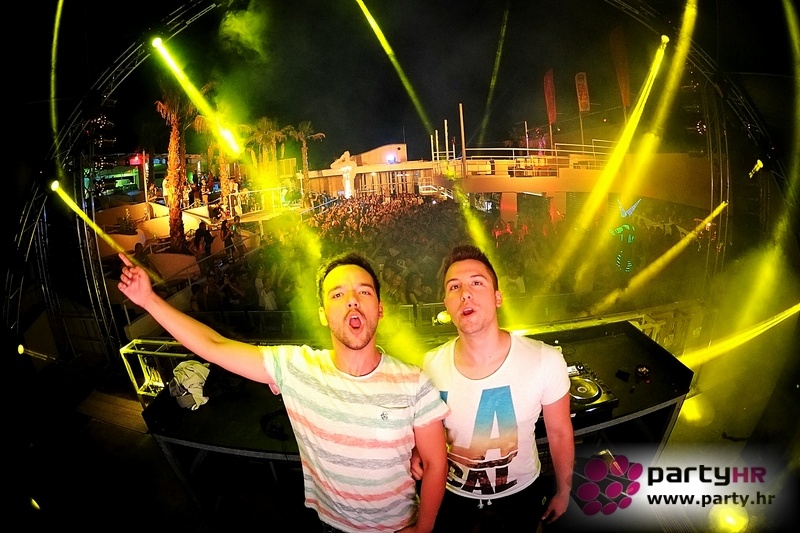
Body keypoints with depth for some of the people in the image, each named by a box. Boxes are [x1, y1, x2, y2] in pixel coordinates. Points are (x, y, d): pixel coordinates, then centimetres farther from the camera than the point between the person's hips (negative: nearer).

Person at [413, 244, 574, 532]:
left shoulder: (546, 361, -26)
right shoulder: (431, 365, -20)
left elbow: (559, 433, -9)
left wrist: (563, 491, 4)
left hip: (520, 494, 0)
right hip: (451, 494, 1)